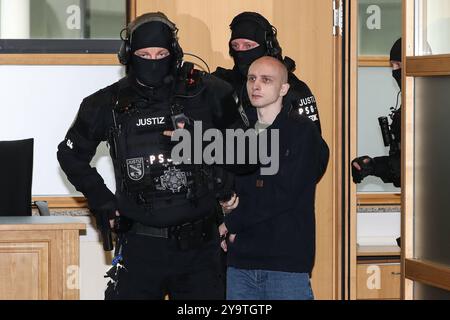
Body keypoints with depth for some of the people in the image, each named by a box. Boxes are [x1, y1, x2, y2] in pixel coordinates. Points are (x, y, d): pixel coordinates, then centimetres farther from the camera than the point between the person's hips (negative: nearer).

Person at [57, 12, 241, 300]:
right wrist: (103, 202, 9)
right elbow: (71, 154, 16)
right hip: (140, 243, 0)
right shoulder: (110, 104, 2)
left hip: (199, 244, 0)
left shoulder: (205, 93, -3)